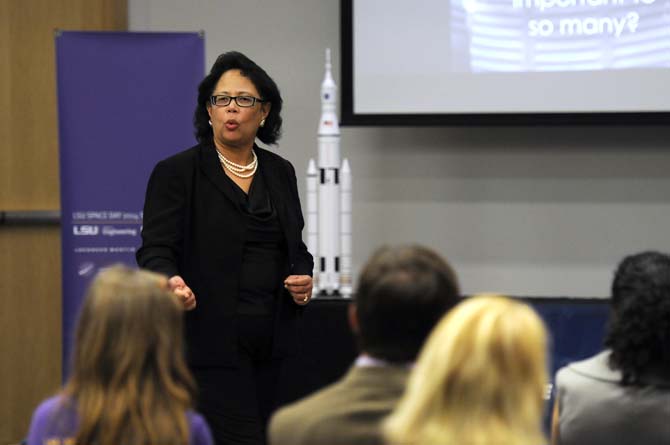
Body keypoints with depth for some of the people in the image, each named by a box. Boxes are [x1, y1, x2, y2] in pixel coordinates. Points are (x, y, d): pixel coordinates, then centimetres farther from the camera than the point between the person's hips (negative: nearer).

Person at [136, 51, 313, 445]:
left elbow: (296, 248, 23)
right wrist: (171, 282, -32)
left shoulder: (280, 172, 14)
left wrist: (304, 279, 1)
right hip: (209, 347, -6)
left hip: (268, 349, 6)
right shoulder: (176, 173, -3)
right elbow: (155, 250, -10)